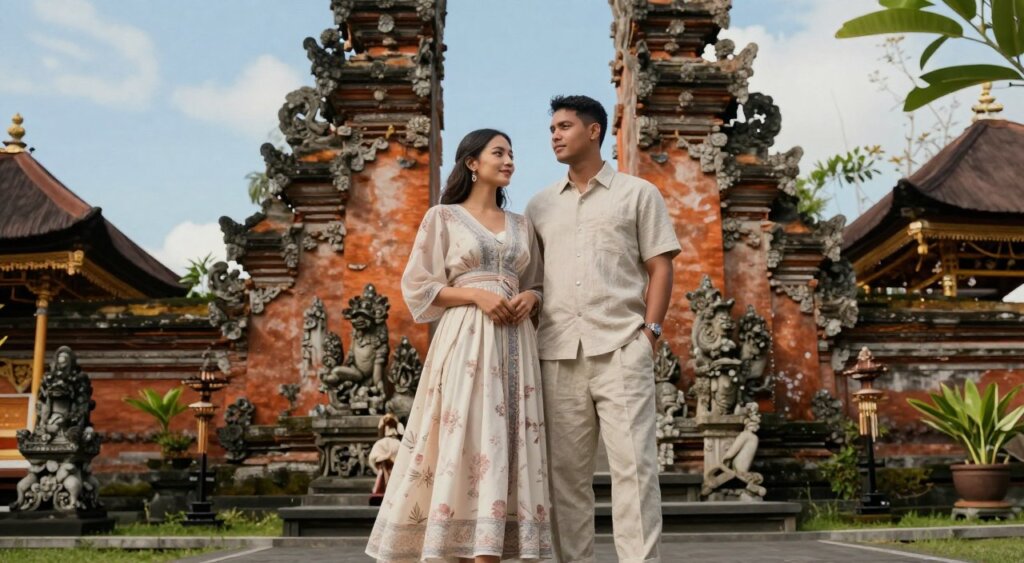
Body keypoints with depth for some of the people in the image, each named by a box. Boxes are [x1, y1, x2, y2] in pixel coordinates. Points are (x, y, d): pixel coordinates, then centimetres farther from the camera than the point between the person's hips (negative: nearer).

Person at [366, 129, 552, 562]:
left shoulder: (521, 226, 19)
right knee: (463, 440, -11)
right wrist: (476, 294, -12)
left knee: (506, 443, -3)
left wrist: (529, 298, -2)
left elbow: (538, 285, 21)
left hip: (513, 341, 4)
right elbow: (418, 287, 0)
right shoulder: (443, 217, 6)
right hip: (464, 340, -4)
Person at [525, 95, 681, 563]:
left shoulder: (638, 194, 10)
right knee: (566, 471, 4)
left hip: (621, 348, -3)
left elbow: (660, 267, 5)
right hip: (558, 353, 3)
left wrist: (650, 331, -6)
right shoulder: (540, 205, 18)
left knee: (633, 466, -7)